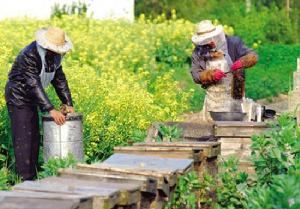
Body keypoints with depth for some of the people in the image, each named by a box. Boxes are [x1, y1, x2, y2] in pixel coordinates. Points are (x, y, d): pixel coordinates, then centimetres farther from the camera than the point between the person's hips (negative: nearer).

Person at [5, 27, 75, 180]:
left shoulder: (54, 55, -3)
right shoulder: (30, 55, -29)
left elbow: (59, 79, 6)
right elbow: (34, 85, -34)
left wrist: (68, 104, -1)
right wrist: (51, 110, -38)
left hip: (31, 98, 9)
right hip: (18, 97, -9)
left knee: (34, 137, 10)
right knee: (23, 139, -10)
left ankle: (33, 176, 17)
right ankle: (25, 179, -9)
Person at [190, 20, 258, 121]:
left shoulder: (233, 43, -4)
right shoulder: (199, 52, -1)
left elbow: (253, 56, -8)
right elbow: (196, 75, -5)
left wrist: (242, 62, -29)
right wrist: (211, 75, -23)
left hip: (234, 98, -1)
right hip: (213, 100, 1)